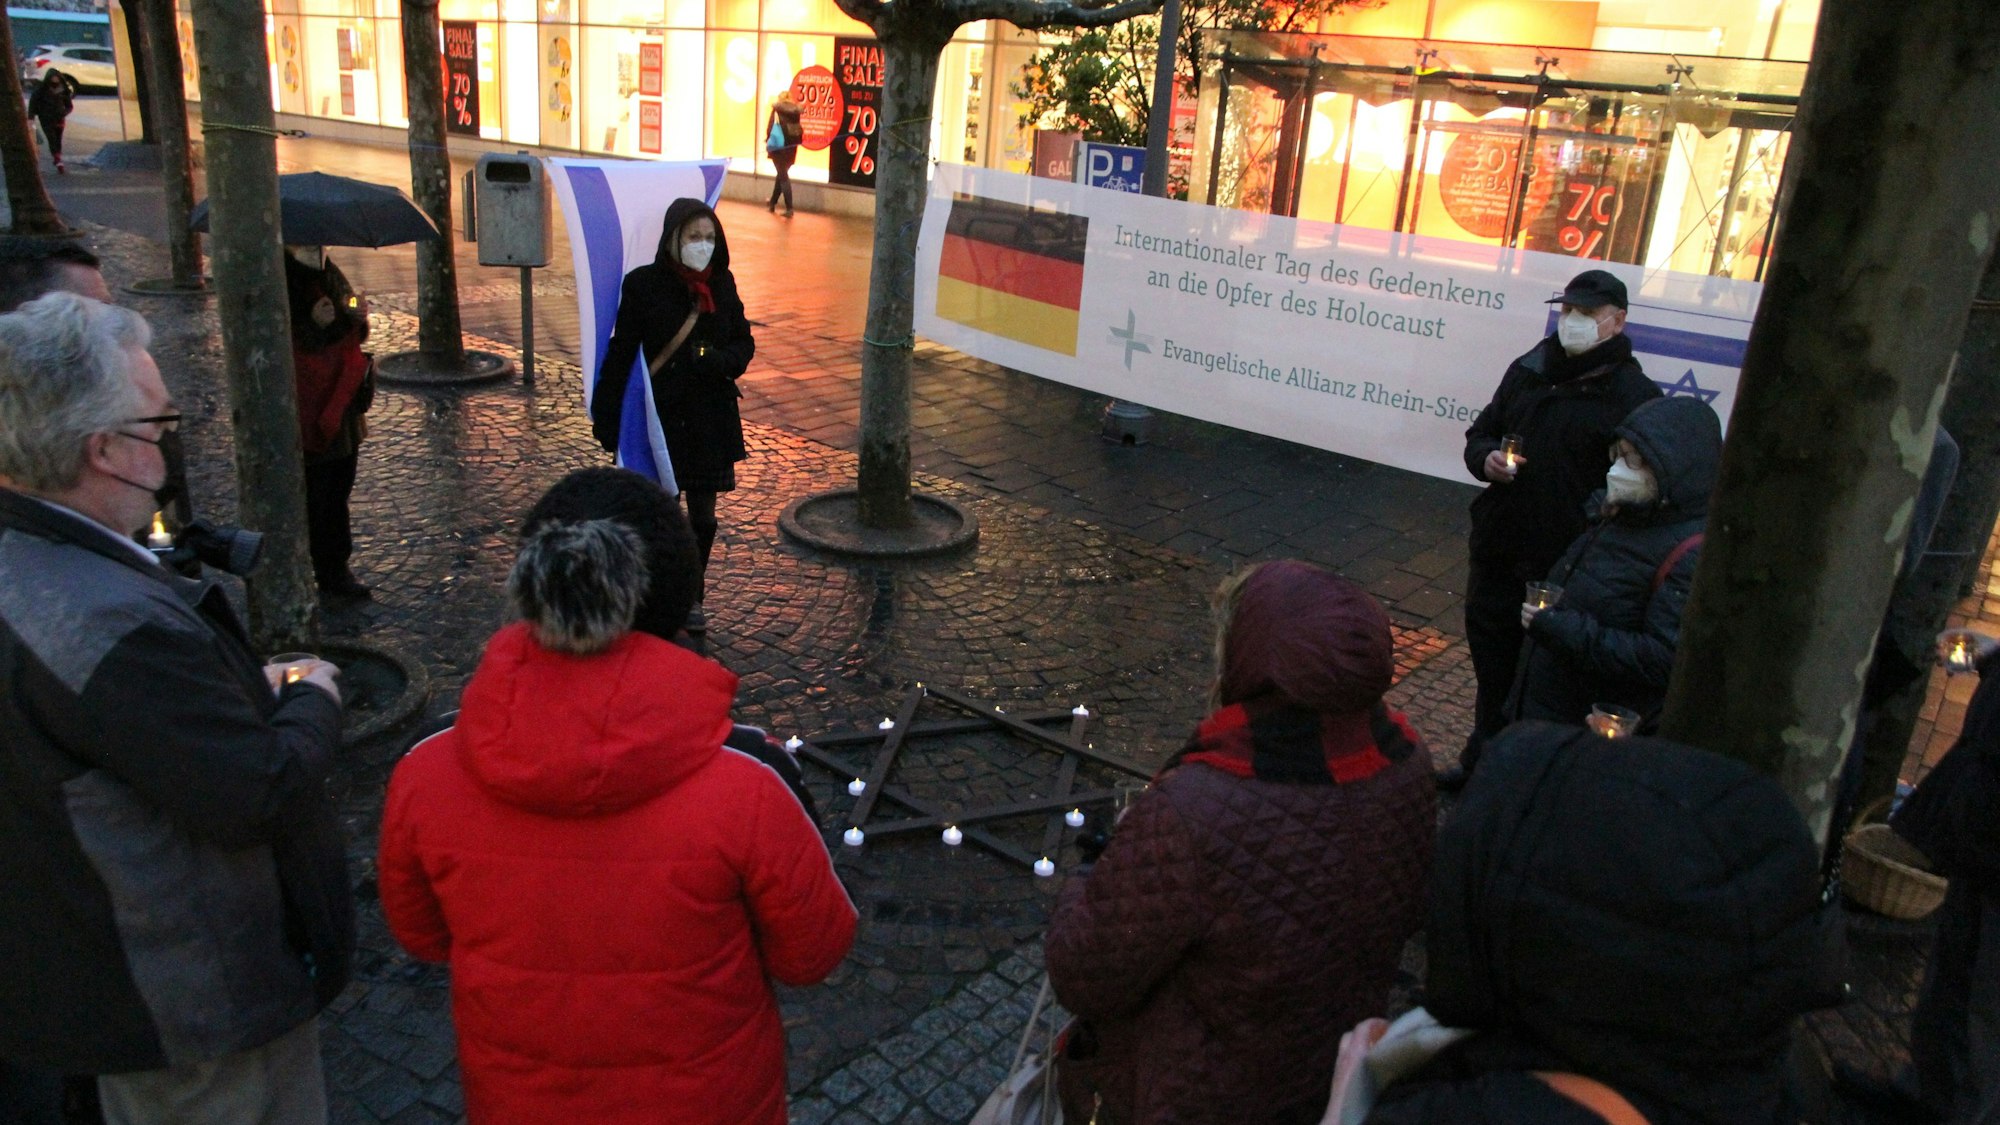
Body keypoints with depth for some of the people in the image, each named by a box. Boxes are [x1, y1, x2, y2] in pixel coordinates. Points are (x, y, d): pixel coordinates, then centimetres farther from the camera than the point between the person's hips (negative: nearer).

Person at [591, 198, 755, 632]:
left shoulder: (721, 284, 1)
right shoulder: (643, 285, -10)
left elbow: (744, 344, 6)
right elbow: (621, 353, -9)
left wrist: (714, 360, -17)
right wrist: (606, 419, -11)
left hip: (711, 417, 3)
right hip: (662, 417, -3)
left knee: (703, 517, 9)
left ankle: (692, 596, 27)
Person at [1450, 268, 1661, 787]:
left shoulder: (1635, 397, -10)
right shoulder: (1528, 371, 9)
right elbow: (1480, 433, 20)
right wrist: (1486, 458, -4)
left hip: (1568, 570, -6)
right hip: (1497, 554, 6)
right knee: (1492, 671, 18)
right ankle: (1481, 762, 36)